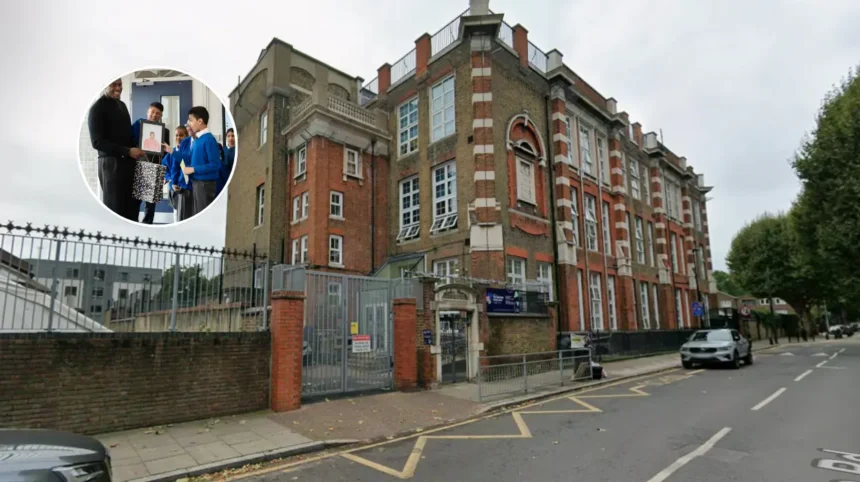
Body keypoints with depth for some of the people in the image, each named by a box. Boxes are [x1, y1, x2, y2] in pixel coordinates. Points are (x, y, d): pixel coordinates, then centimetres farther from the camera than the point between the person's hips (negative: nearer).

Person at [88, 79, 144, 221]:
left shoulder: (122, 105, 16)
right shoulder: (97, 108, -6)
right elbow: (97, 142, -12)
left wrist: (136, 149, 7)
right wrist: (127, 151, -18)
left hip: (128, 161, 7)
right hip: (110, 162, -7)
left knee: (133, 204, 6)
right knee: (114, 207, -2)